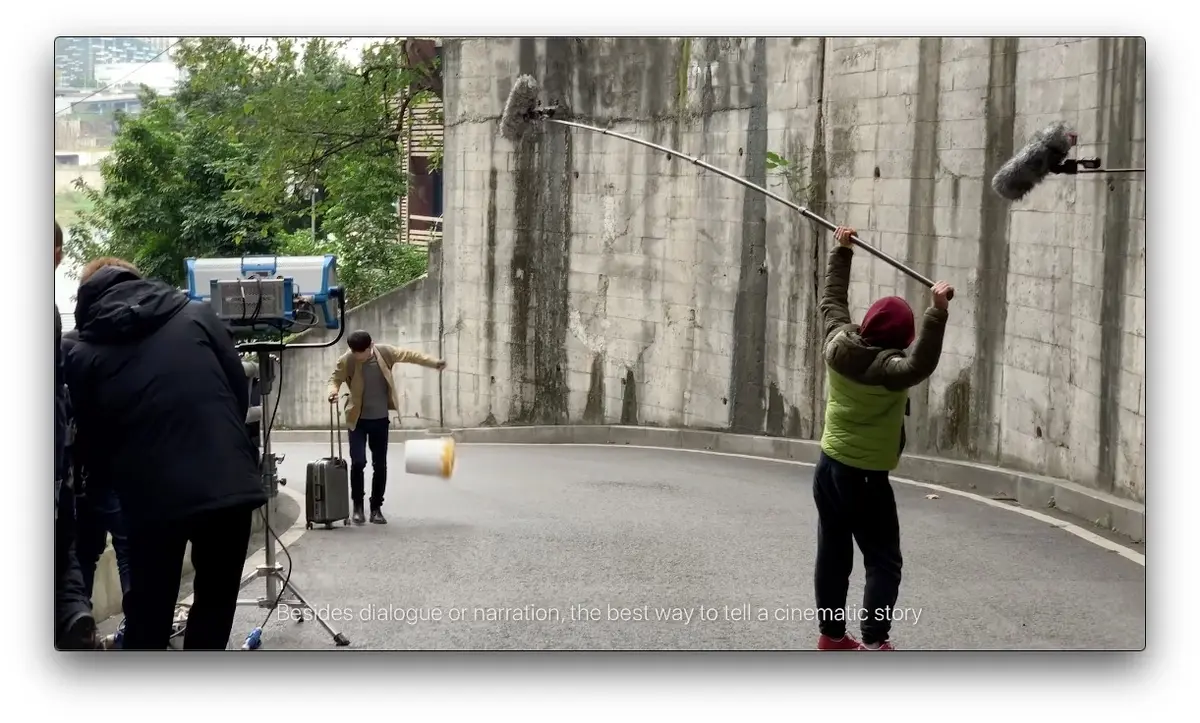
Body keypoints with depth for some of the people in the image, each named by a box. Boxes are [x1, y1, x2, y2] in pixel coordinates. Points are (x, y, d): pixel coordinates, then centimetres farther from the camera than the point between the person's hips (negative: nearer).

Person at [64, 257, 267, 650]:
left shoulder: (84, 355, 8)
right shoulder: (196, 315, 10)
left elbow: (92, 441, 9)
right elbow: (240, 388, 9)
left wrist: (100, 487, 27)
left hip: (152, 496, 0)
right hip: (227, 483, 1)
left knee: (147, 617, 13)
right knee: (215, 604, 15)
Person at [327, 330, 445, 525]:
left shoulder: (384, 352, -12)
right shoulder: (347, 360, -16)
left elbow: (409, 355, 2)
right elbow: (335, 378, -1)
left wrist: (434, 363, -1)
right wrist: (333, 391, -23)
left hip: (380, 419, 2)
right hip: (358, 420, -2)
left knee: (380, 465, 3)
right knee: (358, 462, -11)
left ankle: (376, 508, 14)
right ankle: (357, 506, 5)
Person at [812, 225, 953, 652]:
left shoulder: (838, 344, -3)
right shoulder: (887, 368, -23)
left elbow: (832, 299, 13)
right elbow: (922, 365, -43)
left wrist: (841, 252, 22)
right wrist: (937, 313, -49)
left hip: (828, 468, 7)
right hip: (865, 478, -7)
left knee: (833, 555, 14)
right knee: (883, 562, -2)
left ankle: (832, 634, 23)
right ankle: (874, 644, -11)